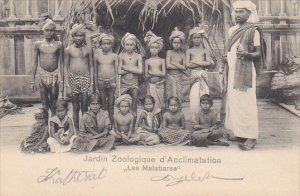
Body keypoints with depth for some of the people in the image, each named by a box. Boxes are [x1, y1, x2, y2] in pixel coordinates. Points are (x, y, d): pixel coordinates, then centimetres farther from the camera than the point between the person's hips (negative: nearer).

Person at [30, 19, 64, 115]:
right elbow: (35, 63, 7)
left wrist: (62, 80, -1)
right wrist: (33, 81, 5)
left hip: (54, 76, 0)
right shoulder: (38, 44, 3)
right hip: (43, 76, 0)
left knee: (54, 105, 4)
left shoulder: (58, 44, 2)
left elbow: (61, 63, 3)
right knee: (44, 105, 5)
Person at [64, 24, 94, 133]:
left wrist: (92, 83, 2)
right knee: (75, 107, 5)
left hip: (85, 78, 0)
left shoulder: (88, 49, 6)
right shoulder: (68, 50, 4)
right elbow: (66, 67, 6)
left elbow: (91, 66, 8)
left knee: (84, 106, -1)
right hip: (73, 79, 0)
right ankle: (76, 130, 13)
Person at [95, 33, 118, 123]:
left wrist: (116, 83, 1)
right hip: (101, 82, 0)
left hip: (111, 81, 0)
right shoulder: (97, 56, 0)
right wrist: (96, 84, 7)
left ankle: (111, 119, 18)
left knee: (111, 103, 8)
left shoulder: (114, 56, -1)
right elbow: (95, 71, 7)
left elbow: (116, 71, 4)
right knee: (103, 103, 9)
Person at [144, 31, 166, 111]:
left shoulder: (162, 60, 5)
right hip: (151, 85, 0)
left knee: (160, 102, 1)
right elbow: (146, 75, -2)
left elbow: (163, 73, -5)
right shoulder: (147, 61, 5)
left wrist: (151, 72, -11)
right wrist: (158, 73, -13)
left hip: (160, 85, 0)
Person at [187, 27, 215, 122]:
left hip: (203, 75, 0)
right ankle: (194, 120, -2)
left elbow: (208, 63, -4)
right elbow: (188, 65, -2)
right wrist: (202, 63, -7)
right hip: (194, 75, 0)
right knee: (194, 98, -6)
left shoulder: (205, 50, 9)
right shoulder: (189, 51, 10)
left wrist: (195, 61, -6)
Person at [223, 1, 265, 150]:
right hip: (232, 70, 7)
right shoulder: (232, 30, 16)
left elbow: (259, 53, -7)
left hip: (245, 71, -7)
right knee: (233, 102, 5)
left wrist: (247, 54, -27)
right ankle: (238, 132, 12)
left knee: (246, 103, -9)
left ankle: (250, 137, -7)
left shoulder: (253, 31, -4)